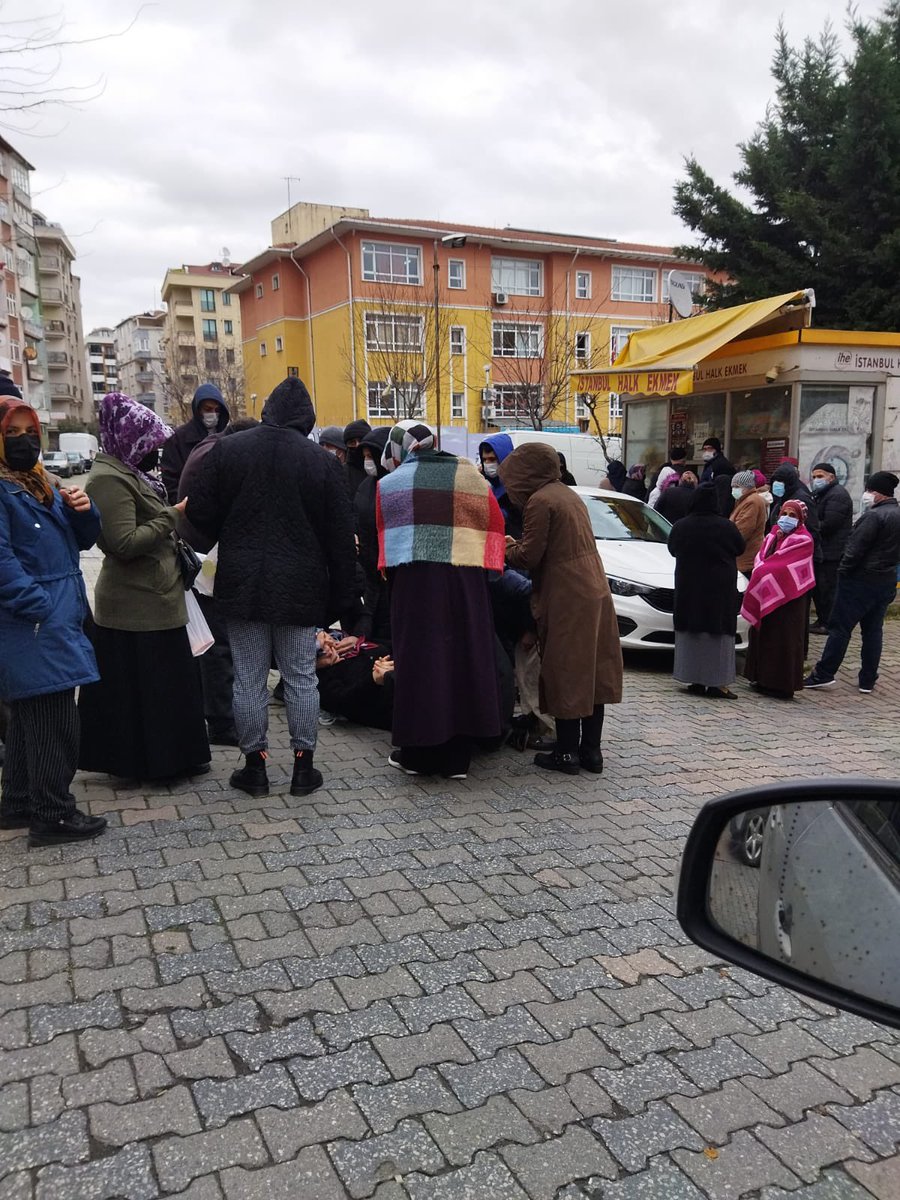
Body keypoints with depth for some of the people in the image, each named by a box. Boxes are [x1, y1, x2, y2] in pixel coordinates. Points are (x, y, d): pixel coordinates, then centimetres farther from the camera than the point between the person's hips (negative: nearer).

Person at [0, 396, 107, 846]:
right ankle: (52, 815, 6)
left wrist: (82, 510, -5)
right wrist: (41, 607, -24)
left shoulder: (38, 484, 15)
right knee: (55, 723, -5)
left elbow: (80, 540, 15)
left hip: (54, 621, 10)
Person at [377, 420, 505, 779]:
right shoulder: (470, 475, 12)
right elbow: (494, 524, 10)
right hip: (466, 579, 2)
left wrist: (391, 575, 24)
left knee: (418, 660, 5)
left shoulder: (390, 484, 9)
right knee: (463, 657, 7)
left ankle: (417, 753, 11)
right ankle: (457, 758, 12)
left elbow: (385, 535, 14)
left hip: (414, 578, -1)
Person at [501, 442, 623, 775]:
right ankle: (591, 749, 18)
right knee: (591, 673, 11)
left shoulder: (539, 501, -12)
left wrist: (506, 547, 7)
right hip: (594, 592, 9)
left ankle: (567, 752, 7)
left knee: (565, 676, 0)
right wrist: (517, 544, 17)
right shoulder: (568, 494, 15)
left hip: (566, 598, -8)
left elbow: (529, 556, -12)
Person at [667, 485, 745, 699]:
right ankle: (716, 683, 0)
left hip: (688, 588, 2)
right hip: (720, 588, -2)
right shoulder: (726, 527, -12)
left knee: (691, 633, 9)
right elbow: (739, 548, 5)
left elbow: (672, 550, 10)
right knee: (718, 634, 2)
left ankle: (694, 680, 11)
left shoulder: (681, 527, -6)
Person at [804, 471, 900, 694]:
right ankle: (868, 680, 16)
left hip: (861, 580, -8)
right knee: (873, 630, 12)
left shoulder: (874, 516, -18)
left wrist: (843, 571, -7)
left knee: (840, 627, -2)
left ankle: (824, 674, 1)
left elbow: (855, 549, -18)